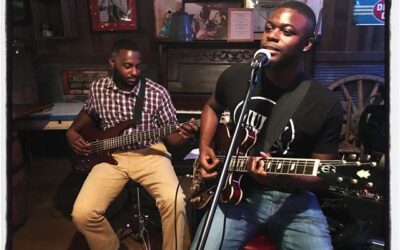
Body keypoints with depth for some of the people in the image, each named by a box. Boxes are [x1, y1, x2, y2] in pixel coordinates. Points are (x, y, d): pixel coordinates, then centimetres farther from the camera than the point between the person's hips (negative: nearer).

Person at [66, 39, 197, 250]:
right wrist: (72, 133, 8)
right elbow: (87, 114, 24)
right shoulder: (97, 89, 2)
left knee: (174, 201, -29)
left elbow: (171, 136, -2)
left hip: (150, 153, -2)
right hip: (111, 155, 3)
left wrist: (184, 137, -24)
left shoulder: (157, 93, -6)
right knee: (82, 214, -16)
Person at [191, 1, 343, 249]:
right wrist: (205, 149, 4)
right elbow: (212, 107, 19)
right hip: (237, 191, 2)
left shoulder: (326, 104, -11)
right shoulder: (235, 76, -2)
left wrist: (279, 175, -24)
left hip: (292, 198, -1)